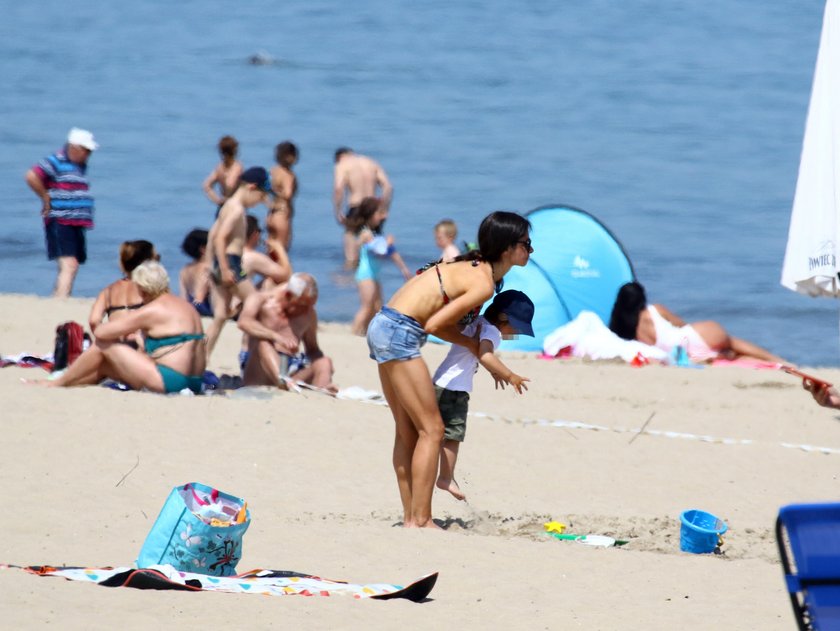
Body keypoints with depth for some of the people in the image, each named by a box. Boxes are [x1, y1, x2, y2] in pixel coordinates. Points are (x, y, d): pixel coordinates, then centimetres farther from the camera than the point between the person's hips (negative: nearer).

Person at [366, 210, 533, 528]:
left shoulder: (475, 266, 14)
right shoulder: (484, 283, -15)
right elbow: (434, 325, -16)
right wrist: (470, 343, 1)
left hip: (383, 326, 10)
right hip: (399, 334, -10)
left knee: (408, 431, 13)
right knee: (431, 430, -6)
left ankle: (410, 517, 16)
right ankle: (420, 520, -7)